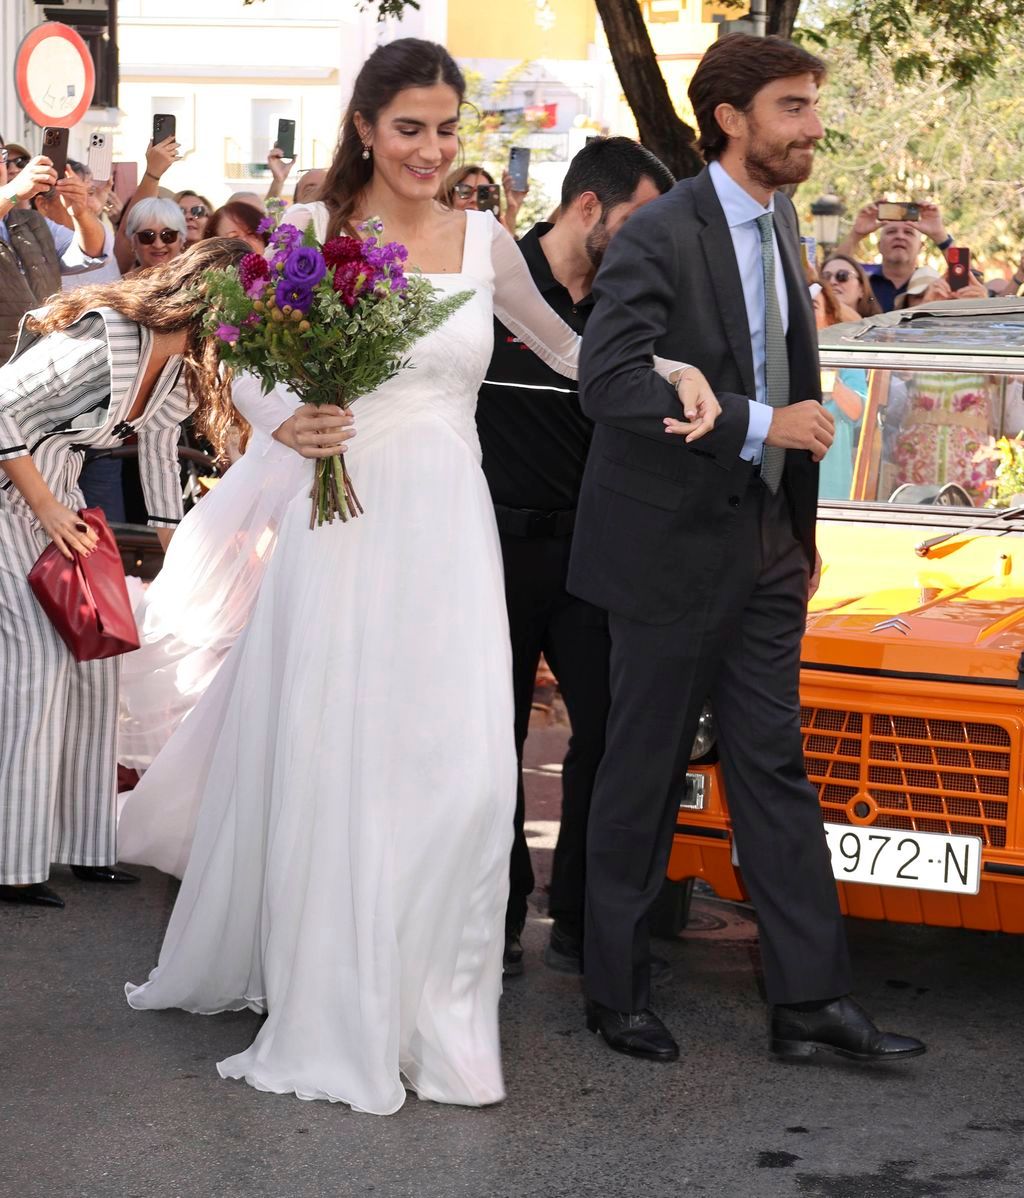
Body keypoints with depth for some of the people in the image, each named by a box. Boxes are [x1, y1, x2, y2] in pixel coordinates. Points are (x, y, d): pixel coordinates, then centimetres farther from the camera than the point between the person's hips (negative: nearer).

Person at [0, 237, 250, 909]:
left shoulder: (183, 368, 1)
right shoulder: (105, 338, -27)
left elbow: (159, 456, 14)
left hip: (58, 493, 9)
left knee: (96, 653, 6)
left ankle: (82, 844, 16)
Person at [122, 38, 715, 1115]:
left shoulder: (483, 242, 8)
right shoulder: (311, 234, 0)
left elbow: (564, 344, 20)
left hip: (446, 529, 2)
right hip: (341, 522, -2)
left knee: (465, 772, -4)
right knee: (331, 767, 3)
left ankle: (435, 1013, 11)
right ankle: (334, 1014, 18)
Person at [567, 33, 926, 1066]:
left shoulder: (779, 226, 10)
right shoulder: (659, 235, -15)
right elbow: (608, 381, -25)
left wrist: (801, 530, 16)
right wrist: (759, 425, -26)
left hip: (764, 547, 7)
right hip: (674, 547, -7)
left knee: (774, 769, 7)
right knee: (645, 777, 5)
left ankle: (811, 1000, 11)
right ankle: (617, 995, 18)